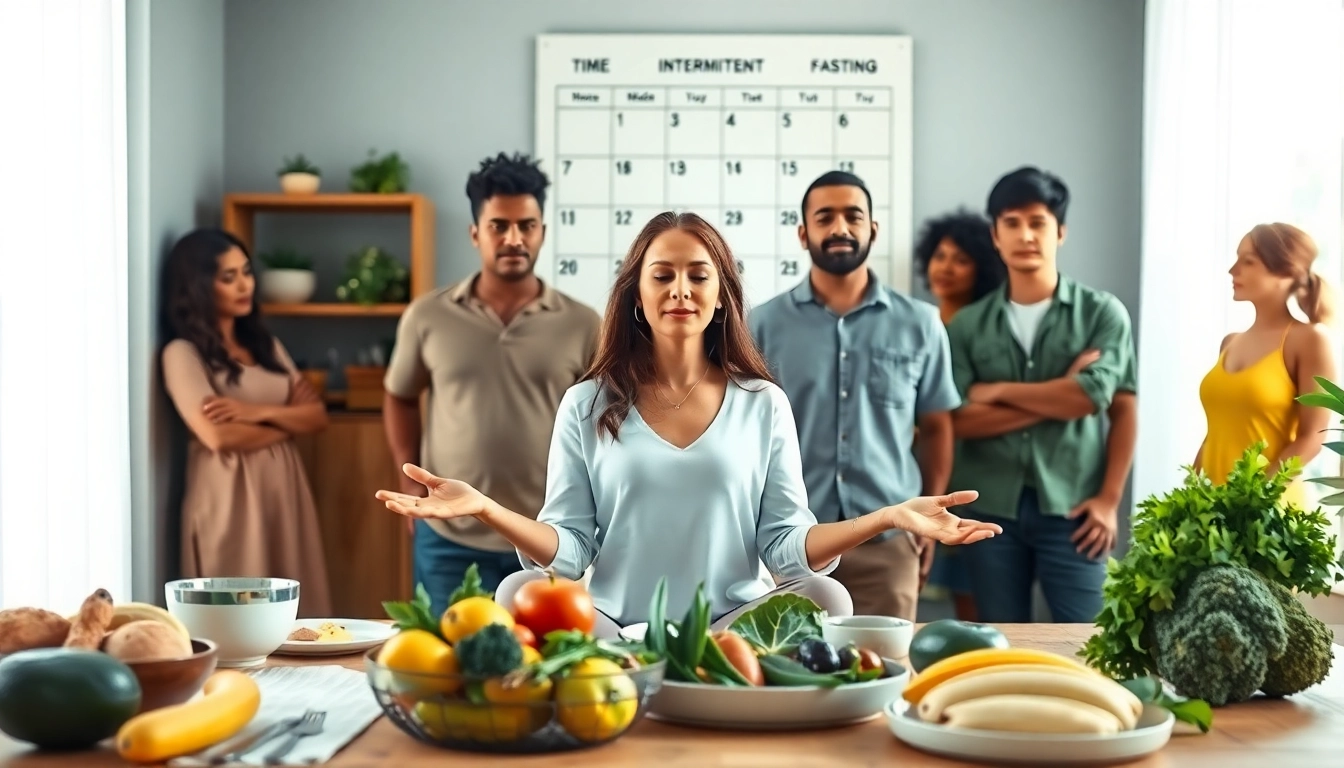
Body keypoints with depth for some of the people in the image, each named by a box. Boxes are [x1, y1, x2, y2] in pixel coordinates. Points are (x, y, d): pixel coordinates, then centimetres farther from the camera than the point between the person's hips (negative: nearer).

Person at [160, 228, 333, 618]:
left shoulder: (266, 345, 14)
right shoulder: (182, 353, -7)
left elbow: (318, 415, 5)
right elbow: (219, 436, -19)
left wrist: (260, 413, -13)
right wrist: (288, 419, -4)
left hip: (285, 490, 6)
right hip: (228, 499, -6)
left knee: (294, 611, 7)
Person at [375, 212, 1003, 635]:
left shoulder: (763, 405, 9)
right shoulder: (588, 406, 8)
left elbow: (787, 545, 3)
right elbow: (569, 547, 2)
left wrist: (889, 517, -12)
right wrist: (485, 508, -16)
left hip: (735, 626, 1)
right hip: (618, 632, 0)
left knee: (824, 596, -28)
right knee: (520, 590, -27)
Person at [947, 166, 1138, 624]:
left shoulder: (1102, 313, 3)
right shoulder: (968, 325, 6)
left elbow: (1123, 411, -5)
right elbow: (959, 420, -6)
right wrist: (1061, 398, -9)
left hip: (1071, 509, -2)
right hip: (992, 509, 2)